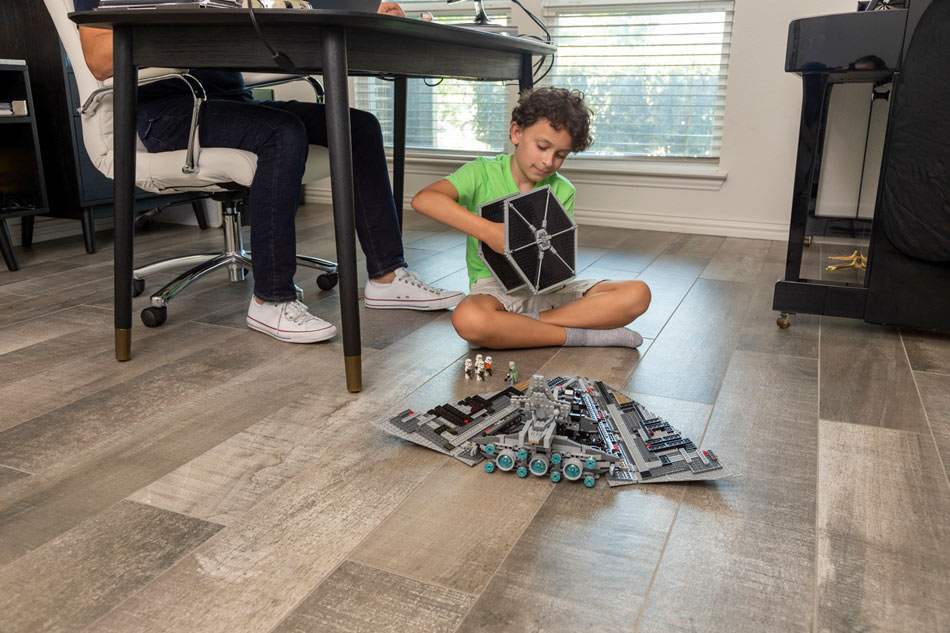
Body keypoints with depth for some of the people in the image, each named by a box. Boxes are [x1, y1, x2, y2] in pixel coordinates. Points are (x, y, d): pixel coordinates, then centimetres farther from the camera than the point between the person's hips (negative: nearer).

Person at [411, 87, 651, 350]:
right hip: (495, 287, -3)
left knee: (637, 294, -15)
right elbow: (423, 199, -23)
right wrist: (487, 231, -33)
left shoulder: (563, 191, 7)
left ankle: (532, 322, -22)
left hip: (548, 288, 4)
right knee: (468, 320, -40)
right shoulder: (482, 173, -4)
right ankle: (581, 334, -24)